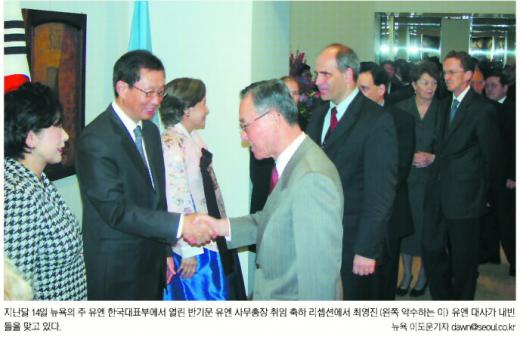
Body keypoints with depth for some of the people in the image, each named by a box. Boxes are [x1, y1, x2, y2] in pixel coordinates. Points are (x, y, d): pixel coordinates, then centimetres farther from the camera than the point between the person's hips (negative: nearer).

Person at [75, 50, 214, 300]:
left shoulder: (150, 130, 10)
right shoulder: (96, 139, -18)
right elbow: (116, 210, -24)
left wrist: (165, 252, 15)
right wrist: (180, 225, -28)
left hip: (152, 265, 8)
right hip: (115, 274, -8)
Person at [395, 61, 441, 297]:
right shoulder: (401, 108, 2)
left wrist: (433, 157, -14)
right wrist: (409, 156, -13)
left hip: (431, 178, -1)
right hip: (405, 177, 1)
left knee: (427, 225, 3)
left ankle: (423, 275, 22)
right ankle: (406, 273, 23)